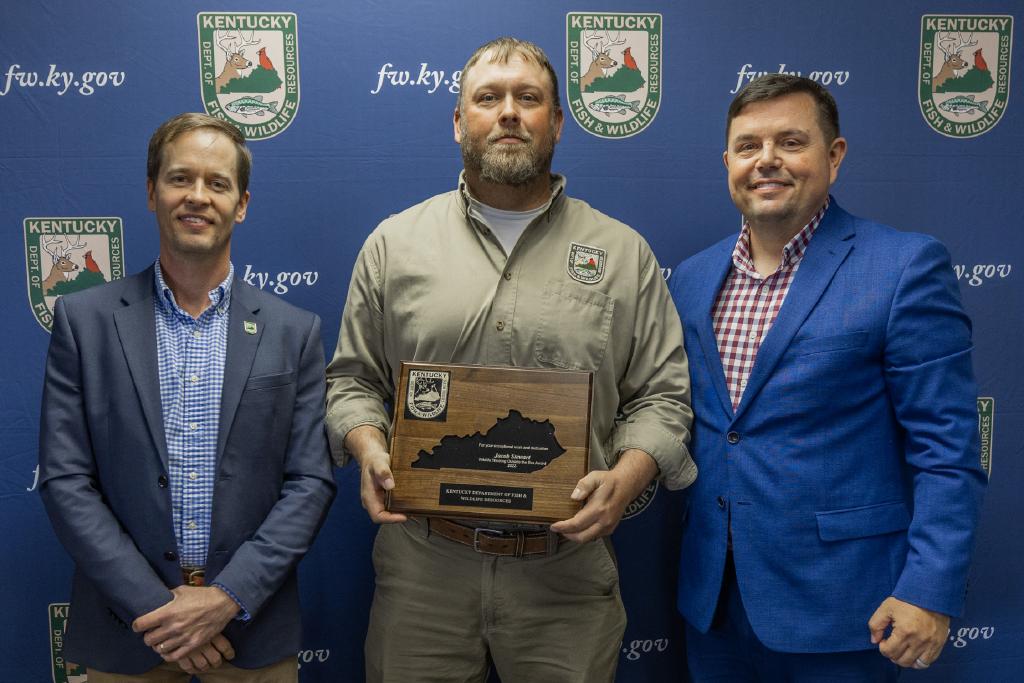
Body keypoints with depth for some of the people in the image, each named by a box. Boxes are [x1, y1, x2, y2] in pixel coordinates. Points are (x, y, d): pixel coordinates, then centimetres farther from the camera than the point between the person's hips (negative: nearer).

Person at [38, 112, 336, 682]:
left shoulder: (295, 331, -1)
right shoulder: (84, 320, -2)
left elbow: (311, 481, -3)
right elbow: (65, 479, -5)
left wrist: (228, 598, -13)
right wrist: (153, 606, -12)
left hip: (252, 622, 1)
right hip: (126, 627, 0)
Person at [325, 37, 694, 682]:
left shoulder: (622, 252, 4)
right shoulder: (394, 243, 6)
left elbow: (662, 394, 3)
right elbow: (352, 379, 10)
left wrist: (623, 480, -13)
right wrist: (369, 449, -9)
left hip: (567, 567, 0)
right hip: (423, 563, 1)